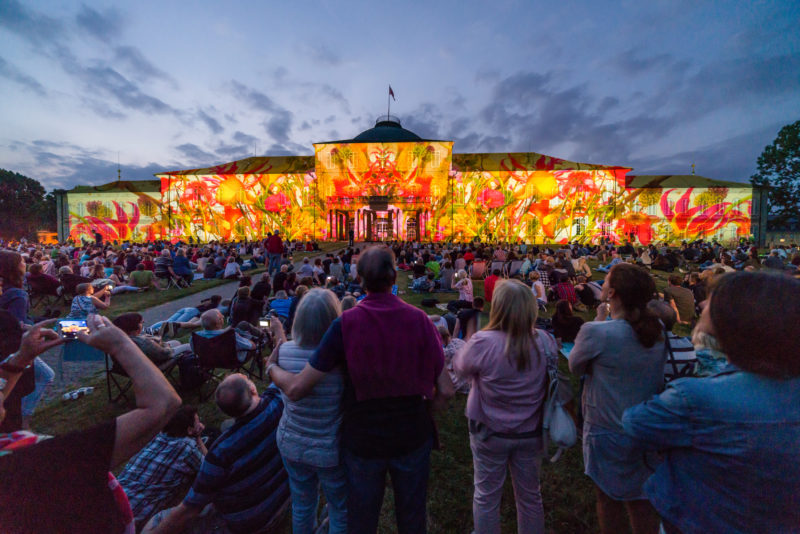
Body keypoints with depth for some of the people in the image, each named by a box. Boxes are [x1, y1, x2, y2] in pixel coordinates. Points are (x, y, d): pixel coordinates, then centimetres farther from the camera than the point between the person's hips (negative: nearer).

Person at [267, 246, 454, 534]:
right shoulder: (418, 319, -15)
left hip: (362, 441, 0)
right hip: (413, 437, 1)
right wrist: (419, 409, 7)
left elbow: (296, 389, -16)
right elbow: (445, 391, -12)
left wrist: (272, 367, 4)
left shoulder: (345, 324, -19)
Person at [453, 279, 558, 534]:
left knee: (486, 495, 20)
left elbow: (460, 368, -10)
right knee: (530, 495, 27)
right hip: (530, 432, 4)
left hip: (490, 432, -3)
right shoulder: (545, 341, -16)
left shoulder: (483, 342, -29)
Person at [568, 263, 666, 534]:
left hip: (606, 432, -5)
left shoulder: (596, 332, -28)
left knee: (609, 502, 18)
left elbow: (575, 366, -9)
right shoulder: (657, 329, -8)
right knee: (642, 503, 25)